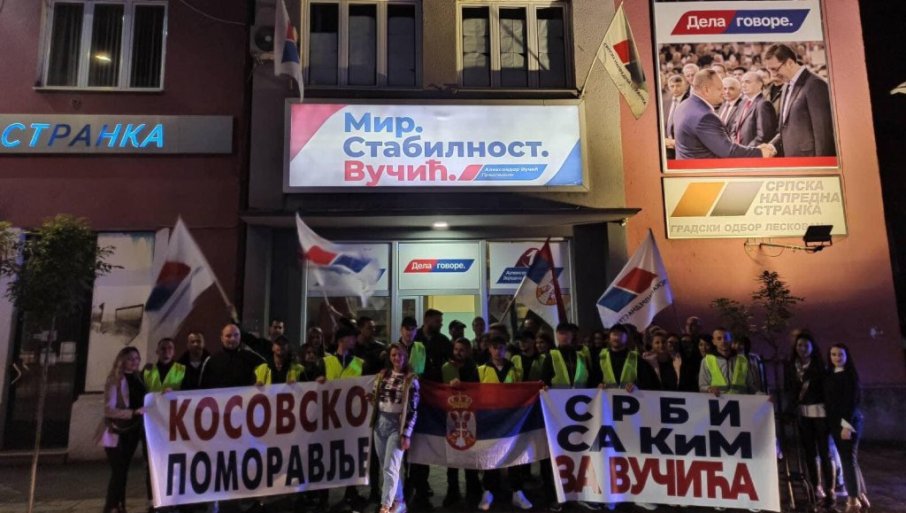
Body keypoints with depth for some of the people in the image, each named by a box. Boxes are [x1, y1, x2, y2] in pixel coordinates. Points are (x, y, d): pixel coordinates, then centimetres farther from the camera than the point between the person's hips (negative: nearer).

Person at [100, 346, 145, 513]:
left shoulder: (136, 379, 9)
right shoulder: (115, 381, -12)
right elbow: (109, 410, -20)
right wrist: (134, 412, -28)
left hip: (131, 433, 6)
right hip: (116, 434, -6)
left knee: (122, 471, 13)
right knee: (118, 472, -6)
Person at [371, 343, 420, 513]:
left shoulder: (411, 379, -5)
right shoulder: (382, 375, 8)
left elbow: (413, 409, -7)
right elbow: (375, 399, 17)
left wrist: (406, 434, -10)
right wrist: (372, 398, -6)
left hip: (397, 425, -5)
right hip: (380, 423, 5)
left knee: (390, 468, -8)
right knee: (386, 467, 10)